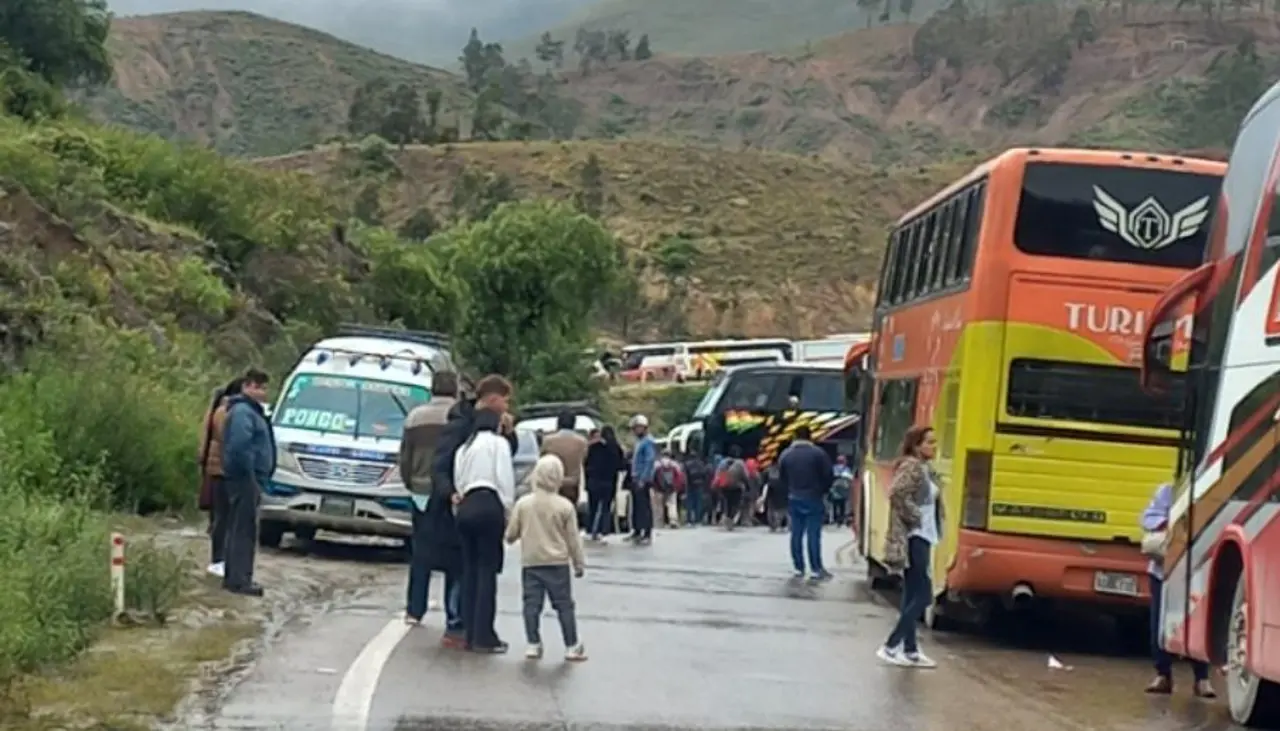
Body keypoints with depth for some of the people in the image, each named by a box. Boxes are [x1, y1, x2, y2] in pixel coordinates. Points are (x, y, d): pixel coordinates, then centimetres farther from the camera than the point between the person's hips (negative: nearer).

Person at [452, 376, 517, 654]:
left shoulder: (466, 445, 19)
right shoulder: (497, 443, -2)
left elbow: (458, 477, 13)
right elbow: (505, 479, -7)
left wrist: (464, 497, 12)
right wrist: (507, 509, 1)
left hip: (466, 506, 7)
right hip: (489, 506, -7)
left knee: (470, 570, 9)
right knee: (488, 571, -6)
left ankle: (470, 633, 9)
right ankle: (483, 636, -8)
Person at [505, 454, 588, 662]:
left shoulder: (523, 503, -4)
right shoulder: (565, 506, -6)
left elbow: (511, 534, 1)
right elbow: (573, 538, -2)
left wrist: (511, 537, 24)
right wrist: (579, 563, 8)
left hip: (530, 562, 1)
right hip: (557, 563, -1)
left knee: (532, 604, 5)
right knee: (564, 605, 5)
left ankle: (533, 644, 2)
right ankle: (572, 646, 7)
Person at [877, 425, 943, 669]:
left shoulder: (924, 468, 15)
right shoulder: (911, 466, -15)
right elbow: (897, 494, -29)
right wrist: (914, 518, -20)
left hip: (922, 538, 10)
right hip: (914, 538, -10)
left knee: (913, 595, 11)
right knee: (922, 595, -11)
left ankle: (910, 650, 15)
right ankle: (890, 646, -9)